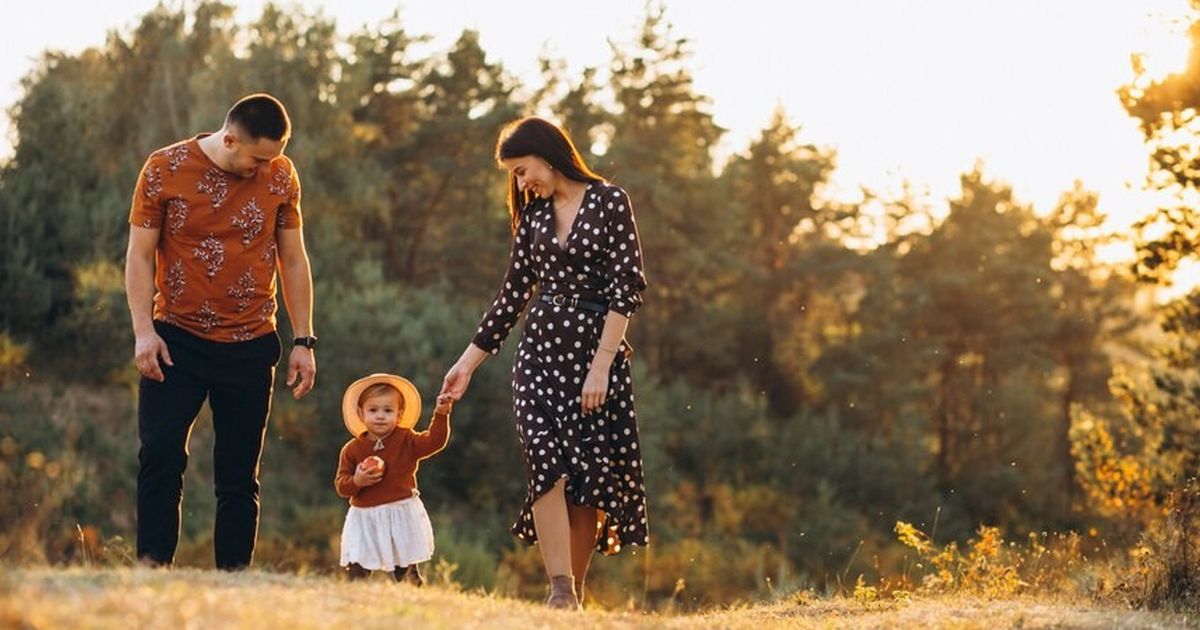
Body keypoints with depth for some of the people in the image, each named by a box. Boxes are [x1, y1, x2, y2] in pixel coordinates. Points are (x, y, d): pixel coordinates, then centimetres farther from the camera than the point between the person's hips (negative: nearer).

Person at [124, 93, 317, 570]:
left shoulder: (280, 176, 2)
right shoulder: (165, 169, -5)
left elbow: (293, 260, 9)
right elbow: (140, 255, -1)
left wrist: (304, 340, 5)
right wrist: (143, 331, -11)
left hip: (250, 346, 2)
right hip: (177, 339, -2)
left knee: (239, 475, 3)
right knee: (160, 454, -14)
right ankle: (153, 567, -9)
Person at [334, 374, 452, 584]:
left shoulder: (406, 440, -1)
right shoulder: (352, 450, 1)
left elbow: (433, 442, -14)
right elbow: (341, 485, 1)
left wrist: (441, 415, -24)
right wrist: (356, 482, -20)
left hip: (402, 515, -1)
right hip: (364, 519, 1)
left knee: (406, 571, 7)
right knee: (356, 567, -4)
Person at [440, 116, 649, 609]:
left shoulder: (609, 202, -3)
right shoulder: (533, 215, 12)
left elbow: (626, 287, -8)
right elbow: (513, 294, 17)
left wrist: (601, 364, -15)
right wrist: (469, 360, 15)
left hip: (597, 348, -3)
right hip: (541, 347, 3)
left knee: (590, 475, -2)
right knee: (546, 462, -15)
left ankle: (575, 594, 6)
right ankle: (560, 591, -19)